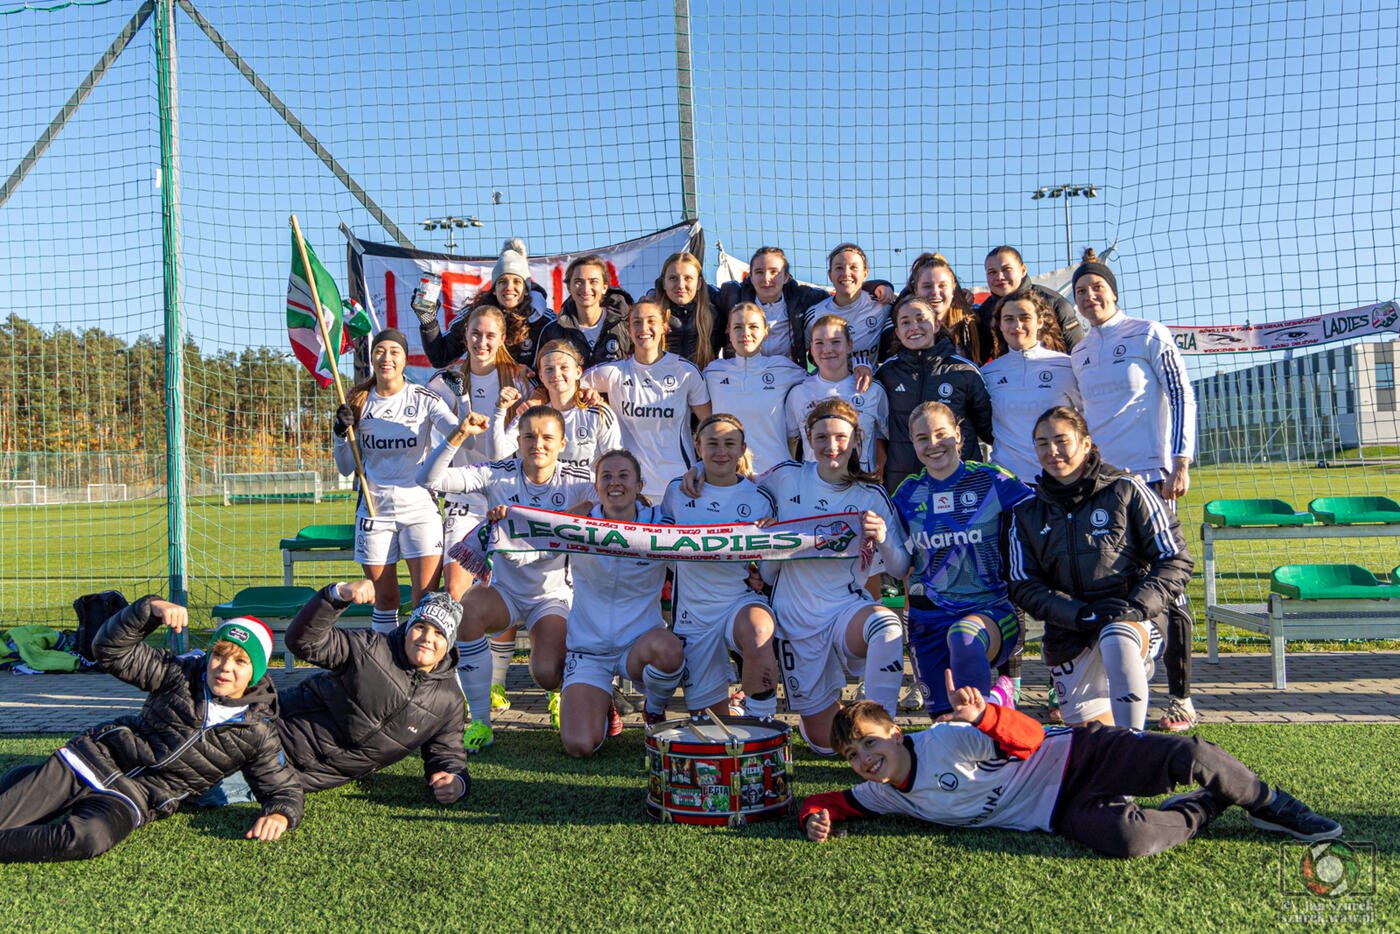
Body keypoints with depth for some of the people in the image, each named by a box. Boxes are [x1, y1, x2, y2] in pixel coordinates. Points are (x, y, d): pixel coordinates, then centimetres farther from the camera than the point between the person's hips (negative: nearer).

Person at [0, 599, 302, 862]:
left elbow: (284, 787, -2)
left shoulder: (257, 734, -5)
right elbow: (111, 650, -3)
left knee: (89, 837, -33)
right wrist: (151, 608, -20)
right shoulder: (182, 674, -1)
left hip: (136, 798, -2)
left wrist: (279, 815, -27)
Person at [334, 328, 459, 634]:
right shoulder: (359, 403, 6)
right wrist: (342, 433, -7)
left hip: (419, 508, -2)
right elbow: (345, 468, 11)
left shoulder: (425, 399, -1)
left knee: (427, 597, -7)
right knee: (384, 597, 9)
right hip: (374, 509, 2)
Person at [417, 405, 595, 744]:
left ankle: (557, 692, 21)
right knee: (468, 607, -34)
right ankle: (480, 723, -19)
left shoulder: (577, 482, -6)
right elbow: (429, 478, -14)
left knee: (547, 674, -24)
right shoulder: (497, 474, -8)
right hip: (505, 591, 1)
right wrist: (459, 434, -27)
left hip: (554, 596, -1)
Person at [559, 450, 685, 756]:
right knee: (580, 747, -17)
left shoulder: (660, 523, -7)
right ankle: (601, 707, 23)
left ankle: (655, 711, 0)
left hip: (640, 644, 0)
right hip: (588, 649, 0)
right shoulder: (583, 520, -6)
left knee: (668, 649, -37)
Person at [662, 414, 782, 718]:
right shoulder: (678, 490, 2)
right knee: (705, 710, 2)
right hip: (693, 610, 2)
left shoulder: (759, 499, -2)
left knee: (758, 632, -38)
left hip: (742, 599, -2)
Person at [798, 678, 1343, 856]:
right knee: (1126, 840, -29)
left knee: (1190, 755, -26)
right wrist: (816, 817, -11)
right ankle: (1205, 811, 3)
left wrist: (983, 715, -41)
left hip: (1075, 757, -3)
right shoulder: (883, 797, 6)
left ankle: (1269, 805, 7)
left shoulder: (945, 741, -13)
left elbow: (1029, 737, -19)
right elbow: (832, 800, 14)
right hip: (1065, 815, 4)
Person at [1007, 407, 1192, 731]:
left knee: (1116, 639, -39)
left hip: (1133, 620, -4)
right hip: (1068, 635, 4)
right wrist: (1080, 614, -15)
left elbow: (1176, 561, 0)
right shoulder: (1027, 513, 8)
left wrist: (1136, 607, -17)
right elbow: (1023, 586, 1)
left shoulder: (1126, 491, 1)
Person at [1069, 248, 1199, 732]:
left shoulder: (1147, 334, -1)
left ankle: (1180, 697, 4)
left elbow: (1182, 397, -4)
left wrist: (1180, 464, -12)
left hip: (1148, 475, -5)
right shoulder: (1079, 353, 14)